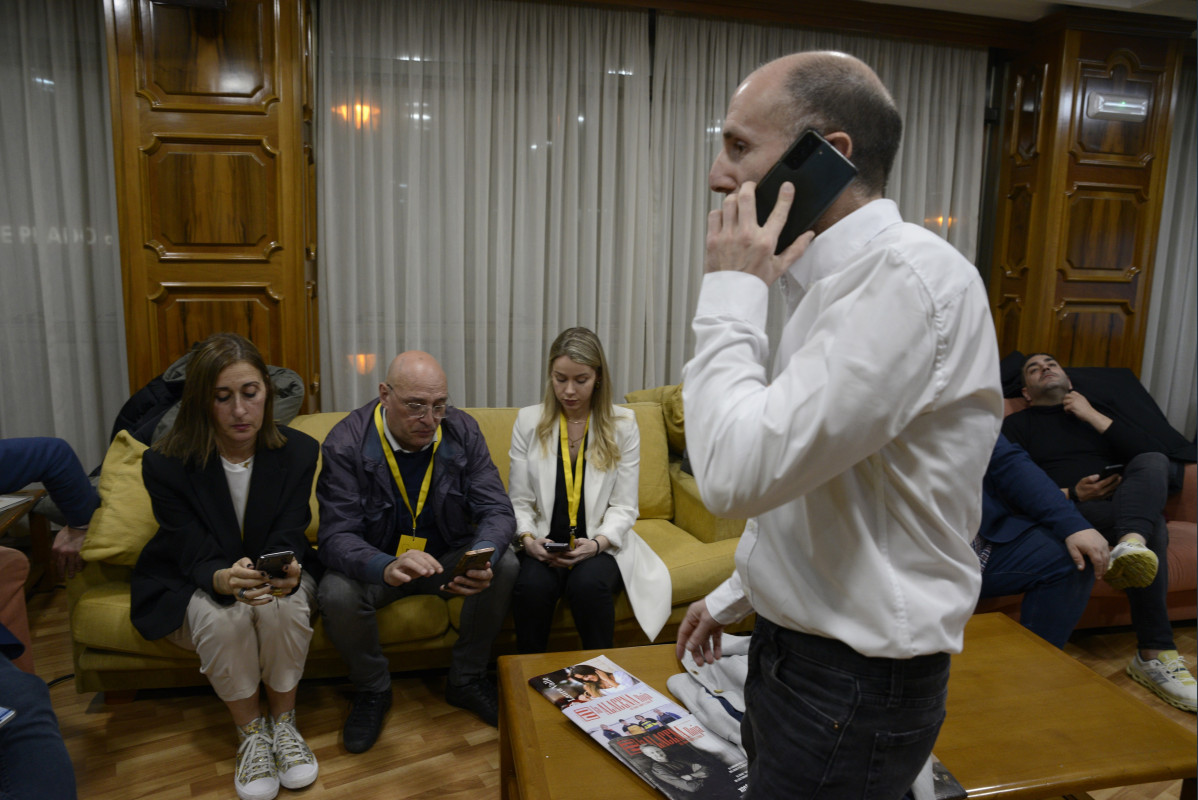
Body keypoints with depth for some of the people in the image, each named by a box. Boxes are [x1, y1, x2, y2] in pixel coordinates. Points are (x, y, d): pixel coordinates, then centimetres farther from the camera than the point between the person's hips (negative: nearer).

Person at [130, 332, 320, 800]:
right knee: (223, 616, -34)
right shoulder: (165, 464, -17)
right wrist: (225, 580, -46)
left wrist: (287, 573, -42)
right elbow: (197, 556, -21)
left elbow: (287, 540, -16)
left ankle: (284, 724, -8)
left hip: (277, 578, 1)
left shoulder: (298, 452, -13)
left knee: (285, 606, -33)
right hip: (188, 588, -1)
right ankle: (251, 734, -10)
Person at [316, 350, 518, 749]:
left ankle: (466, 679, 0)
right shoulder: (346, 443, -19)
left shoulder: (463, 431, -12)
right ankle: (372, 690, 1)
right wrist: (387, 568, -47)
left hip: (447, 557, 2)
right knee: (337, 593, -31)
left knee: (506, 564, -24)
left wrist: (483, 557, -38)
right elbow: (336, 535, -24)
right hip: (375, 564, -2)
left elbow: (497, 510, -14)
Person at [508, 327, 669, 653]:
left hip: (602, 545, -1)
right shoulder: (528, 421, 5)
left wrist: (596, 543, -18)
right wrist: (528, 539, -14)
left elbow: (624, 507, 0)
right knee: (531, 587, -31)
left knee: (588, 585, -32)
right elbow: (519, 501, 5)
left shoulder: (623, 424, 2)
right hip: (543, 544, 1)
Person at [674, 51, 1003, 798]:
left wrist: (730, 294, -19)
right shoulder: (840, 280, 7)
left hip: (855, 682, -8)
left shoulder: (913, 276, -24)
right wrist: (736, 593, 19)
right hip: (797, 648, 8)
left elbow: (737, 473, -30)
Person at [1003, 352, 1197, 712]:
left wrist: (1092, 416, 2)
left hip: (1124, 509, 4)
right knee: (1153, 525, -33)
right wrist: (1072, 495, -17)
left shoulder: (1100, 412, 29)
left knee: (1152, 463, -30)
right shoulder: (1017, 425, 16)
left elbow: (1152, 450, 8)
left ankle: (1131, 545, -60)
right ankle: (1155, 656, -42)